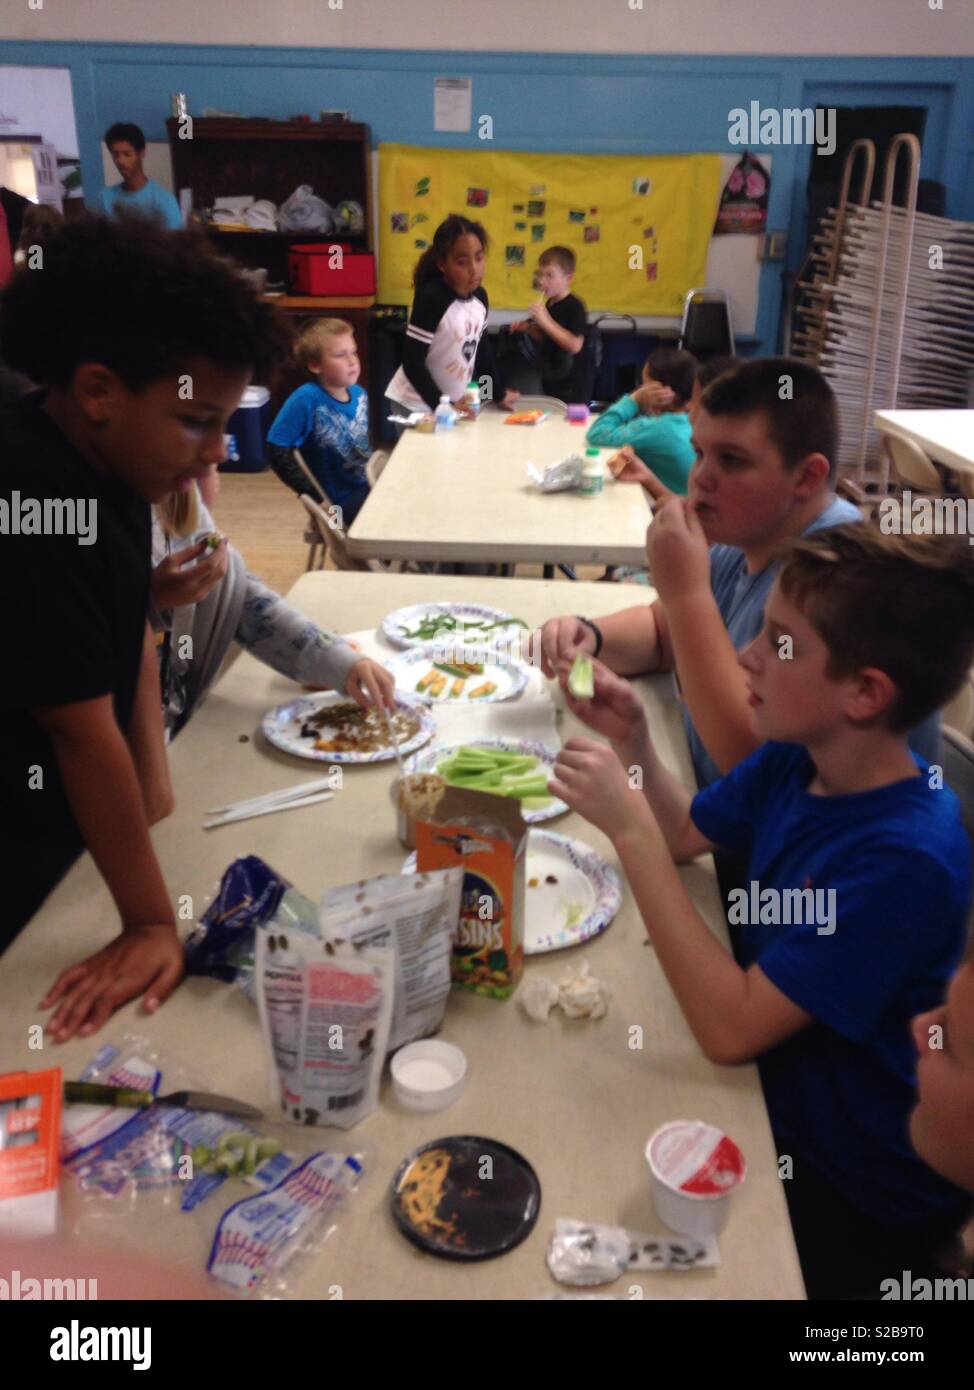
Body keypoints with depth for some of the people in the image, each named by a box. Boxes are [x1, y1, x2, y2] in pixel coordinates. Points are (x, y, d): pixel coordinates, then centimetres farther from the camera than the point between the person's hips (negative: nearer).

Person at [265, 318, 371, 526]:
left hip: (368, 484, 7)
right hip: (343, 500, -7)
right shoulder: (308, 398, -17)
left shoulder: (359, 393, 3)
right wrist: (316, 494, -18)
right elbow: (276, 450, -18)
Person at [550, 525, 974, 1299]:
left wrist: (628, 829, -35)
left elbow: (729, 1028, -33)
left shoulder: (907, 858, -33)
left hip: (853, 1190, -6)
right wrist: (630, 739, -12)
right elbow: (686, 834, 7)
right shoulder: (795, 762, -11)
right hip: (776, 1090, 6)